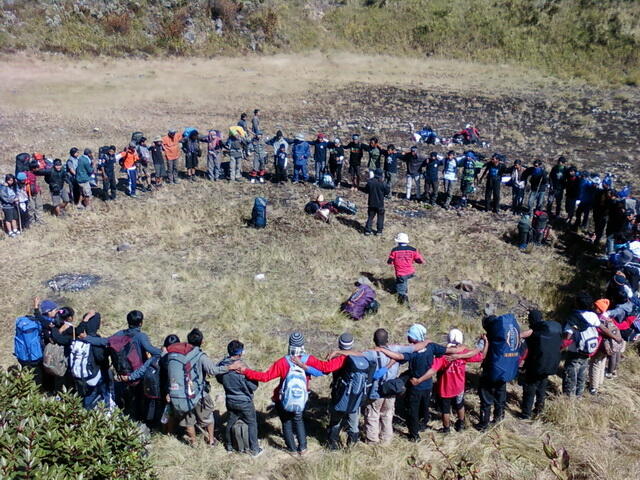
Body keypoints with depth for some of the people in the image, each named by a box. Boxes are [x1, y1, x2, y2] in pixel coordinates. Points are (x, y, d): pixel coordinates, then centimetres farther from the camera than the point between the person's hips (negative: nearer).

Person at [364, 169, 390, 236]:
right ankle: (379, 231, 14)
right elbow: (387, 192, -6)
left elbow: (366, 190, 5)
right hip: (380, 203, -3)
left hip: (371, 203, 3)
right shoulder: (383, 183, -16)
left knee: (370, 216, 12)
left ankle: (367, 230, 10)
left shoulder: (370, 182, -7)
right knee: (380, 217, 11)